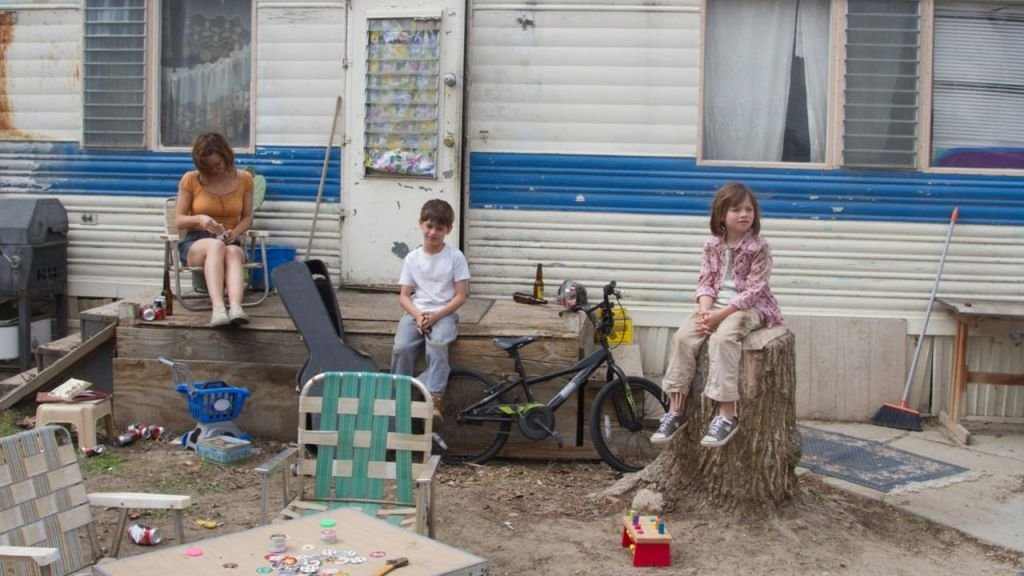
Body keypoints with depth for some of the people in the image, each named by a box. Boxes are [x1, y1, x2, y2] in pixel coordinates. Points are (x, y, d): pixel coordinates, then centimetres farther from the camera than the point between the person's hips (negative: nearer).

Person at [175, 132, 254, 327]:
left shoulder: (244, 179, 5)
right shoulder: (190, 179, -1)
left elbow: (247, 217, 10)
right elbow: (179, 221, 3)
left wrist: (235, 233, -12)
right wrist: (199, 219, -19)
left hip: (230, 244, 1)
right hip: (195, 243, -1)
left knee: (232, 252, -38)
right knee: (216, 245, -39)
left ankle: (235, 307, -62)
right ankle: (218, 308, -59)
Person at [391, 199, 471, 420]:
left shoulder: (455, 256, -1)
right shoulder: (412, 258, 7)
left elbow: (461, 296, -3)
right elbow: (404, 296, 6)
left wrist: (436, 316, -15)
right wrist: (418, 315, -14)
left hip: (444, 314, -2)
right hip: (416, 313, 3)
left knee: (437, 344, -35)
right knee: (401, 348, -27)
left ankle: (433, 400, -35)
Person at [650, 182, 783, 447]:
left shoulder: (759, 248, -7)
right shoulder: (712, 245, 7)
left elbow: (753, 290, -13)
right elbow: (706, 282, 6)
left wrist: (721, 314, -21)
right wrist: (704, 309, -15)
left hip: (747, 307, -5)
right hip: (714, 306, 5)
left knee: (721, 339, -34)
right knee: (682, 337, -20)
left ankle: (727, 415, -32)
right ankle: (675, 410, -15)